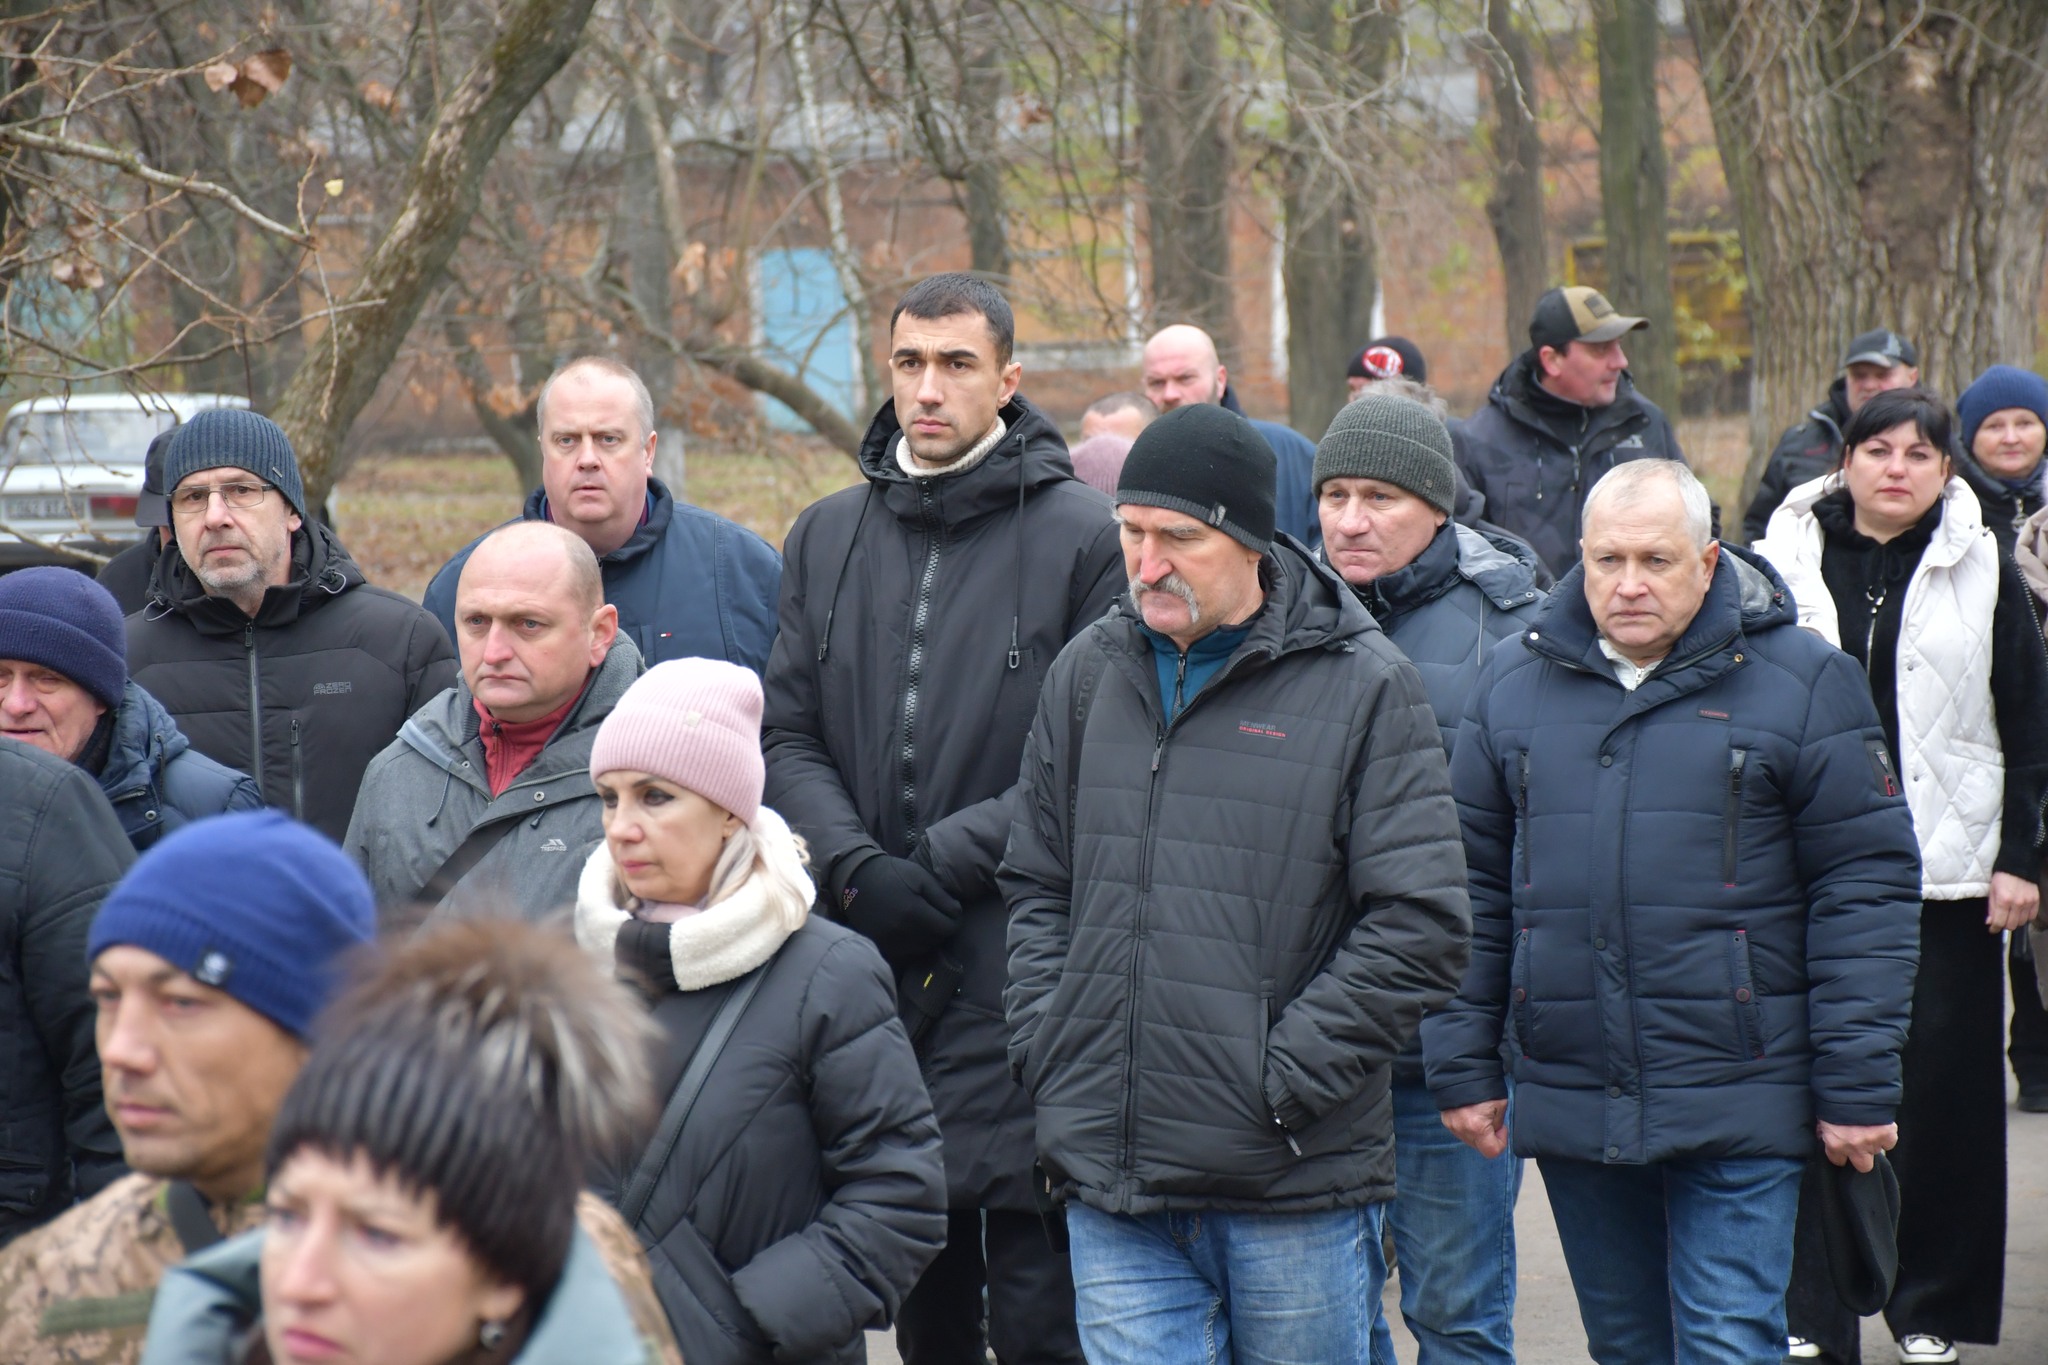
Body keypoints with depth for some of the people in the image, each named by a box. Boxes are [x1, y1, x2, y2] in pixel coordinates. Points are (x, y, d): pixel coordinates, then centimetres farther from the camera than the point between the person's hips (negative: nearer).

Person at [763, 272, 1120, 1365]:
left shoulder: (1081, 535, -2)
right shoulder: (827, 537, 13)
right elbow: (788, 735, 9)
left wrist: (942, 863, -13)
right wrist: (857, 871, -8)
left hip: (1022, 974, -4)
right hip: (870, 965, 5)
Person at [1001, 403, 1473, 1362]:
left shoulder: (1364, 687, -4)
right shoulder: (1089, 674, 10)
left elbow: (1419, 927, -9)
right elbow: (1037, 887, 18)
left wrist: (1282, 1079, -12)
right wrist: (1049, 1055, 4)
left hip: (1296, 1185, -3)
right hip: (1110, 1181, 3)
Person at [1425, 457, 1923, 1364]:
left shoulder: (1801, 683, -2)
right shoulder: (1513, 684, 8)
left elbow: (1867, 885, -4)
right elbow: (1471, 888, 11)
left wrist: (1858, 1085, -8)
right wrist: (1463, 1064, 7)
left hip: (1737, 1108, -4)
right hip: (1569, 1104, 4)